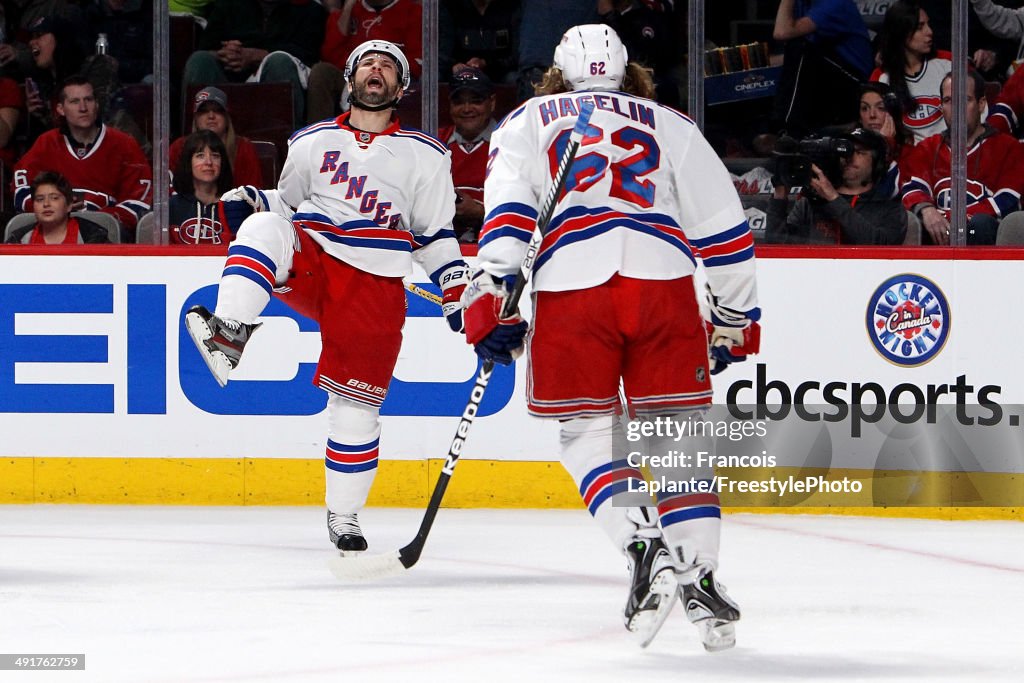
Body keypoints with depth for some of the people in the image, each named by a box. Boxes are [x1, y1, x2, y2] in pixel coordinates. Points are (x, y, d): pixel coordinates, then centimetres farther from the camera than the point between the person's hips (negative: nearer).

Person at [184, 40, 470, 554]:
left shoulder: (424, 156, 13)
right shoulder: (313, 141, 15)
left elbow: (435, 234, 16)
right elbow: (286, 203, 22)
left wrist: (458, 293, 7)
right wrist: (252, 200, 1)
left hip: (376, 287, 0)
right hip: (309, 265, 1)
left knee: (356, 405, -3)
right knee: (264, 229, -32)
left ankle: (343, 516, 9)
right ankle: (230, 332, -46)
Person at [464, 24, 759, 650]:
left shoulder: (528, 122, 23)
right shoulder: (671, 125, 26)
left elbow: (507, 212, 6)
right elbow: (721, 222, 21)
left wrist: (492, 303, 0)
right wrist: (736, 317, 28)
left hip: (571, 289, -1)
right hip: (664, 286, 1)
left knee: (588, 431, 6)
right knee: (676, 433, 11)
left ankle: (645, 549, -16)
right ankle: (701, 577, 1)